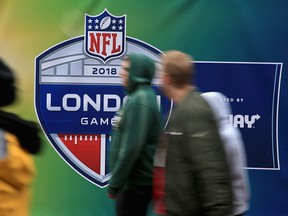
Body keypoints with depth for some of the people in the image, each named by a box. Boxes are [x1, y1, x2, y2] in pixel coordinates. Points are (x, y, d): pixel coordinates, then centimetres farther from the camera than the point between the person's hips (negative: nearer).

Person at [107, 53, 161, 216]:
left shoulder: (140, 100, -17)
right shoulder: (139, 97, 15)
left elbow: (131, 147, -23)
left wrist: (115, 184, -18)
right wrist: (117, 180, 20)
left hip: (135, 182, -10)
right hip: (136, 180, 10)